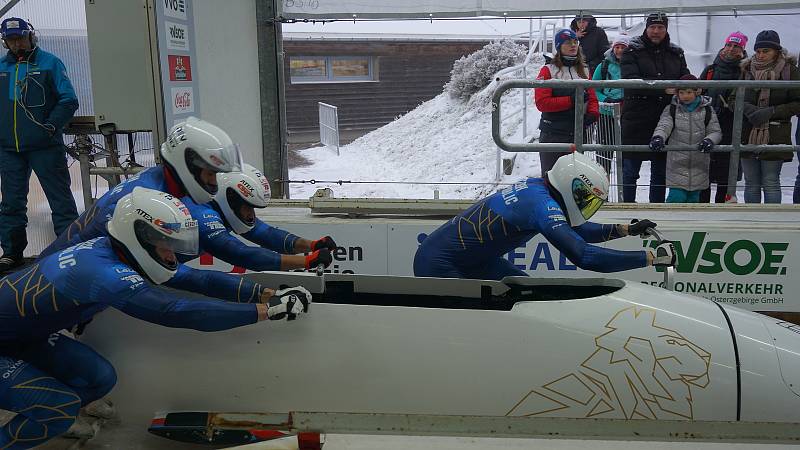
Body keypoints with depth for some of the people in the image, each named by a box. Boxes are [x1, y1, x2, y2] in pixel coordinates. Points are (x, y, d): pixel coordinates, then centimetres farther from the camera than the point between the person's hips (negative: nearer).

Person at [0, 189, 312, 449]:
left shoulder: (105, 248, -10)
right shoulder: (107, 274, -35)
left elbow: (179, 274, 3)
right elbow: (183, 313, -41)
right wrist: (268, 309, -39)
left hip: (25, 330, 8)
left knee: (100, 379, -1)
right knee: (62, 406, -19)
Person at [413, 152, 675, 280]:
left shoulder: (537, 188, 1)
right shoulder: (542, 204, -27)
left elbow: (574, 231, 18)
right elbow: (584, 256, -36)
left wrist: (626, 230, 10)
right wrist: (652, 258, -29)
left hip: (472, 259, 10)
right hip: (437, 265, -10)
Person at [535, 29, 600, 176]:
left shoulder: (584, 70, 13)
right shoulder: (549, 70, -3)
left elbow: (592, 98, 10)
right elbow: (541, 102, -13)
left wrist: (593, 113, -11)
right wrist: (571, 100, -17)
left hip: (577, 134, 5)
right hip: (552, 135, -5)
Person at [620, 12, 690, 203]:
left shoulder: (676, 54, 13)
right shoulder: (632, 51, -1)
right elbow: (632, 81, -16)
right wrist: (664, 87, -25)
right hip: (636, 119, -4)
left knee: (660, 171, 12)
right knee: (630, 171, 2)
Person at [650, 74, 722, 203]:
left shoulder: (707, 110, 4)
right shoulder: (671, 110, 1)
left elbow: (716, 132, 3)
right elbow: (663, 126, -13)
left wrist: (709, 140, -21)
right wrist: (658, 137, -36)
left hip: (698, 165, 2)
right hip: (677, 164, -2)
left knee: (694, 198, 11)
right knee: (676, 197, -8)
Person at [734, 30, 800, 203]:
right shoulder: (748, 69, 7)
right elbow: (732, 99, 11)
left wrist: (772, 111, -15)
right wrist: (746, 107, -10)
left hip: (774, 136, -3)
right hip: (748, 136, 3)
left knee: (770, 184, 0)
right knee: (751, 184, 9)